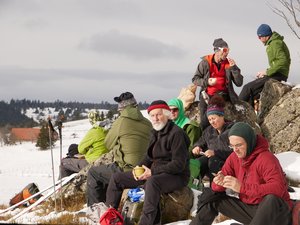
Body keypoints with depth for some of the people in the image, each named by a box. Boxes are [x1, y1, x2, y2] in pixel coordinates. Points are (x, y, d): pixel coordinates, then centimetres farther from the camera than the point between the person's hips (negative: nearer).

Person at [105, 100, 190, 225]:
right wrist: (139, 167, -3)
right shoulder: (155, 133, 12)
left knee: (152, 181, -43)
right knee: (117, 178, 5)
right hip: (153, 172, 9)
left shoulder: (176, 133, -14)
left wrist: (153, 172, -24)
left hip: (176, 176, -9)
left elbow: (179, 164, -20)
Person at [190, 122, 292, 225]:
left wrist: (242, 188, -35)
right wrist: (219, 182, -21)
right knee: (212, 197, 2)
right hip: (248, 208, 7)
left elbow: (278, 188, -34)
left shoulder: (266, 158, -20)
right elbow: (216, 189, 6)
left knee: (272, 199, -39)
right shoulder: (234, 158, 1)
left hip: (274, 211, -7)